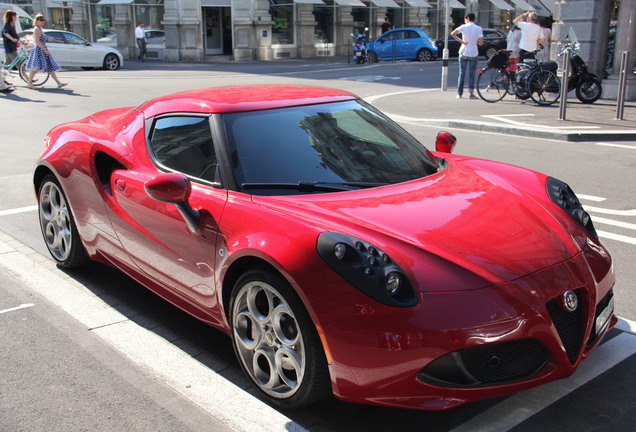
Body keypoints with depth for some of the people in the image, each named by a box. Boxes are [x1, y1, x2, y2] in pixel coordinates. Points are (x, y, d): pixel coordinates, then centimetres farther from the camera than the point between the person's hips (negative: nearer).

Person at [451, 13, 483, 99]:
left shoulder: (464, 27, -4)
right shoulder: (479, 28, -2)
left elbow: (452, 33, -16)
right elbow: (481, 43, -9)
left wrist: (461, 41, -10)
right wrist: (475, 42, 11)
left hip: (463, 53, 0)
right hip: (473, 54, 0)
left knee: (462, 73, 7)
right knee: (471, 74, 7)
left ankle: (459, 94, 7)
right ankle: (471, 93, 0)